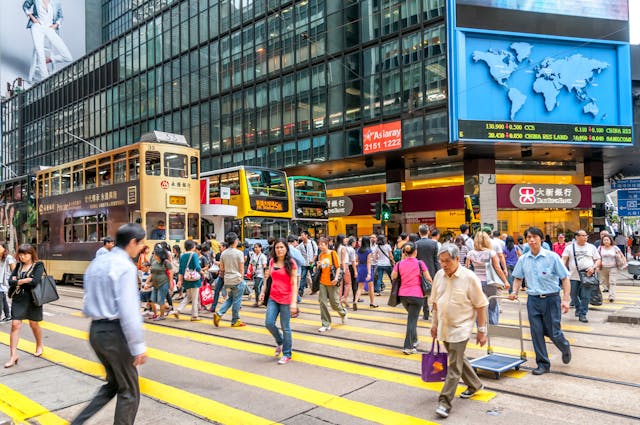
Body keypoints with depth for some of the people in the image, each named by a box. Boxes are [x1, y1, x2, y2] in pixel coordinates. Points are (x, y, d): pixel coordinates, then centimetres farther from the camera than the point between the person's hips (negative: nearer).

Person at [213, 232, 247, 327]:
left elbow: (221, 269, 10)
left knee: (230, 298, 20)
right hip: (237, 280, -6)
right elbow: (241, 269, -8)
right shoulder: (239, 253, -10)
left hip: (227, 281, 6)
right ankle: (235, 321, 11)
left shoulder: (223, 253, 5)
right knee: (236, 301, 4)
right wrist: (242, 279, 5)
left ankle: (219, 314, 4)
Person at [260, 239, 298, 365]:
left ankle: (287, 354, 20)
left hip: (286, 299, -5)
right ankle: (280, 341, 29)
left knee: (285, 327, 3)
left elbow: (294, 284, -11)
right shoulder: (272, 261, 6)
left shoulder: (291, 263, -9)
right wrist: (262, 291, 11)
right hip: (273, 298, 5)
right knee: (269, 323, -1)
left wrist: (294, 302, -17)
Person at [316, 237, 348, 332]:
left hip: (331, 282, -5)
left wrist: (336, 278, -19)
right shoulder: (320, 255, 9)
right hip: (322, 282, 5)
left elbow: (338, 267, -6)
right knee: (322, 302, -2)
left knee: (334, 303, 4)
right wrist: (318, 266, -4)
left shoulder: (332, 253, -6)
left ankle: (343, 313, 36)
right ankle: (326, 325, 5)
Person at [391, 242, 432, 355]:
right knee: (412, 320, -1)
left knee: (412, 317, 25)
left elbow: (393, 277, 2)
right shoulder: (420, 263, -7)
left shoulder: (399, 264, 0)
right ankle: (408, 347, -3)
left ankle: (414, 340, 34)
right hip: (416, 295, -4)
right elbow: (428, 279, -5)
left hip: (403, 295, 4)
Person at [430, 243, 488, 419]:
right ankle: (475, 385, 42)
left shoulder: (469, 277, -15)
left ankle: (445, 402, 0)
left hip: (460, 327, -6)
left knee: (454, 366, -5)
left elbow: (481, 306, -10)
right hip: (444, 326, 6)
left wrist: (482, 330, -9)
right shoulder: (439, 275, 1)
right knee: (457, 358, 21)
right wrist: (434, 323, 14)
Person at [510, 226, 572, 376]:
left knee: (553, 332, 3)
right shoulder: (523, 259, 2)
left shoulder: (552, 257, -9)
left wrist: (566, 299, -12)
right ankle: (543, 364, 18)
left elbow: (564, 278, -5)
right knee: (536, 333, 4)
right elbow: (518, 278, 16)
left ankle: (565, 348, 38)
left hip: (551, 299, -3)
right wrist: (514, 292, -1)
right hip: (533, 300, 3)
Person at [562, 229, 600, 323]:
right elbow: (564, 260, -1)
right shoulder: (570, 247, 5)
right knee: (573, 295, 9)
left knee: (586, 296, -4)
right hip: (573, 276, 0)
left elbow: (598, 260, 11)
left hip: (587, 276, 0)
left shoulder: (591, 247, 9)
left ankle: (582, 314, 5)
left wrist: (593, 267, -9)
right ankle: (578, 309, 34)